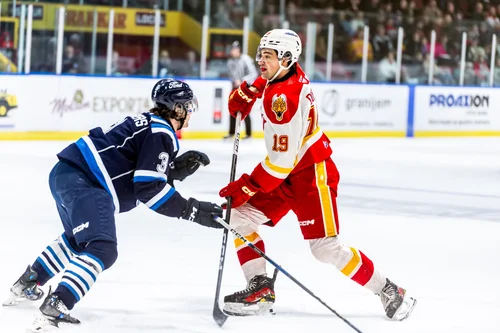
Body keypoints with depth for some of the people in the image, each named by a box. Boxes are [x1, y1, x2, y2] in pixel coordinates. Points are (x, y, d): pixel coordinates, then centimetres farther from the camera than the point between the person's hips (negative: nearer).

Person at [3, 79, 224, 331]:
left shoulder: (149, 124, 20)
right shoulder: (161, 134, -9)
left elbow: (143, 175, 20)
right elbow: (149, 189, -15)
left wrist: (178, 168, 9)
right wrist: (191, 210, -12)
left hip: (65, 174, 11)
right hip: (83, 184, -11)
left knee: (77, 238, 34)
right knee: (101, 250, -21)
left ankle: (26, 285, 49)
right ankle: (54, 310, -35)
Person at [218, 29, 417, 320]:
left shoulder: (286, 99, -28)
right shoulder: (286, 73, 0)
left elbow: (282, 160, -27)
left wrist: (245, 187, -20)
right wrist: (247, 92, 13)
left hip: (312, 174, -10)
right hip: (285, 175, 10)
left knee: (325, 247, -13)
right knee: (238, 215, 1)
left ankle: (389, 292, -1)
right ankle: (261, 289, 2)